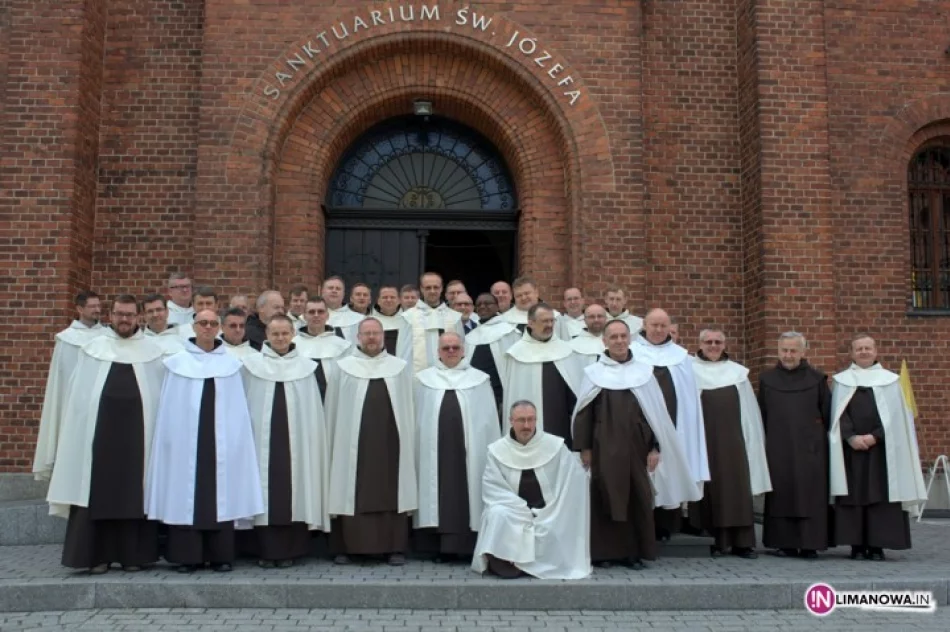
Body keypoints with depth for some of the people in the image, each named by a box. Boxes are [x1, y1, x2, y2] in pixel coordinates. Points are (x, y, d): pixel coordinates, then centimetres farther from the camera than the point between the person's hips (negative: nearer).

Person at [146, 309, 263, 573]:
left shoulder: (231, 364, 8)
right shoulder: (178, 362, 5)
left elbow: (238, 409, 8)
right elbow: (170, 407, 4)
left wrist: (237, 439, 1)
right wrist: (170, 438, -4)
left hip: (221, 440, 1)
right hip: (186, 440, -1)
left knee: (221, 494, 2)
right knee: (186, 494, 0)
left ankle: (221, 555, 9)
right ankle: (188, 555, 7)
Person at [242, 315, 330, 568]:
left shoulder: (305, 367, 6)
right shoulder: (252, 365, 5)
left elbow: (312, 411, 6)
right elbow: (243, 406, 5)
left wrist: (310, 443, 0)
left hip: (294, 441, 1)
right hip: (263, 440, 0)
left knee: (292, 493, 2)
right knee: (265, 492, 1)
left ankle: (289, 550, 10)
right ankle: (265, 550, 9)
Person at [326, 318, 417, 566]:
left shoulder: (400, 368, 8)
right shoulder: (344, 367, 5)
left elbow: (408, 407, 7)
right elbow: (334, 408, 5)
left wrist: (408, 440, 1)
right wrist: (334, 440, 0)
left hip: (389, 440, 1)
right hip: (354, 441, -1)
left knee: (391, 493, 3)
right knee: (353, 493, 2)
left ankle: (394, 548, 8)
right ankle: (346, 547, 10)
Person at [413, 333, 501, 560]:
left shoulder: (479, 379, 6)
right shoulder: (424, 379, 8)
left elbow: (488, 418, 5)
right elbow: (417, 417, 7)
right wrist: (416, 448, 0)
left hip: (468, 448, -1)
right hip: (434, 449, 1)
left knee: (465, 495, 0)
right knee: (438, 494, 3)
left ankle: (466, 546, 6)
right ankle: (439, 547, 8)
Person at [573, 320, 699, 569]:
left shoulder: (644, 372, 7)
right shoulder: (594, 373, 3)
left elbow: (656, 412, 6)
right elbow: (584, 413, 2)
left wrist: (655, 448, -1)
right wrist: (584, 447, -4)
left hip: (637, 447, 2)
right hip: (604, 447, -1)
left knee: (638, 499, 3)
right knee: (606, 499, 1)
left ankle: (635, 552, 13)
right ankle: (605, 552, 9)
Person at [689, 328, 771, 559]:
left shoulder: (738, 372, 11)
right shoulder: (691, 371, 3)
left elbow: (749, 411, 12)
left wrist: (751, 440, 8)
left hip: (732, 440, 2)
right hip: (703, 441, -2)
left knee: (737, 489, 2)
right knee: (709, 490, 1)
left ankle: (742, 542, 7)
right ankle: (714, 541, 9)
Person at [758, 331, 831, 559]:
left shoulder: (817, 378, 2)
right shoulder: (767, 379, 7)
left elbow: (828, 413, 6)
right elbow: (761, 416, 9)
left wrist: (826, 441, 3)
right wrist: (762, 443, 6)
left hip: (810, 446, -1)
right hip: (777, 447, 1)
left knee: (810, 495, -1)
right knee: (781, 495, 3)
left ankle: (809, 544, 6)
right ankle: (785, 543, 10)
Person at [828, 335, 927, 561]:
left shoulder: (889, 380, 7)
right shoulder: (842, 380, 9)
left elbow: (895, 416, 1)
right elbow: (838, 415, 2)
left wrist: (874, 436, -12)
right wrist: (851, 437, -13)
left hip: (881, 448, 0)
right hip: (850, 448, 0)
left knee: (881, 495, -2)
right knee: (853, 495, -1)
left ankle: (877, 545, 2)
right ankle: (857, 545, 4)